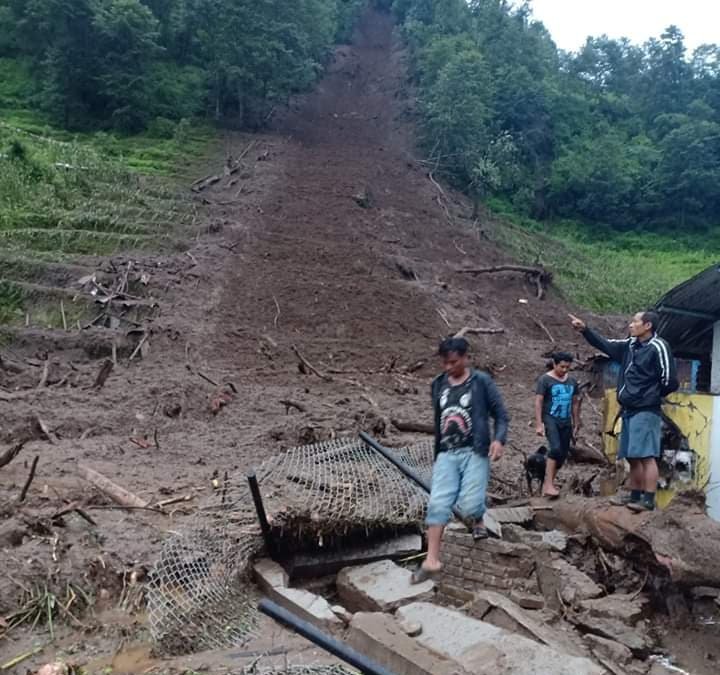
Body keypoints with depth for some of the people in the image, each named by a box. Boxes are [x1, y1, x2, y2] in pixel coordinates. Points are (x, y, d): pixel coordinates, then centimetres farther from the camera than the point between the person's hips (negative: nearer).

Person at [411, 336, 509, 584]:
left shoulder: (481, 381, -2)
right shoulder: (438, 384, 11)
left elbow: (501, 415, 0)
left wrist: (499, 439, -18)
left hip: (474, 453, -4)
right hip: (446, 454, 4)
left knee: (469, 505, -13)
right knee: (438, 504, -7)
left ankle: (478, 520, 24)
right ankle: (432, 561, -3)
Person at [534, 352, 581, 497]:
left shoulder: (572, 381, 11)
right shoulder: (545, 380, -6)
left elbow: (575, 403, 18)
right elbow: (538, 402, -9)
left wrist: (576, 423, 17)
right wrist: (539, 424, -15)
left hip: (566, 422, 6)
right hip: (550, 419, -6)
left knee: (563, 454, 5)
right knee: (556, 448, -24)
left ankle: (549, 483, 19)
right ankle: (548, 485, -20)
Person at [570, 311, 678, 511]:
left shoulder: (658, 347, -12)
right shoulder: (630, 345, 12)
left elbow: (670, 382, -12)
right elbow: (605, 345, 23)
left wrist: (651, 396, 1)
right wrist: (585, 329, 14)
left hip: (646, 412, -9)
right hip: (628, 411, 9)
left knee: (646, 456, -10)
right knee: (633, 457, 13)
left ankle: (649, 500, -9)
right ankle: (635, 495, 22)